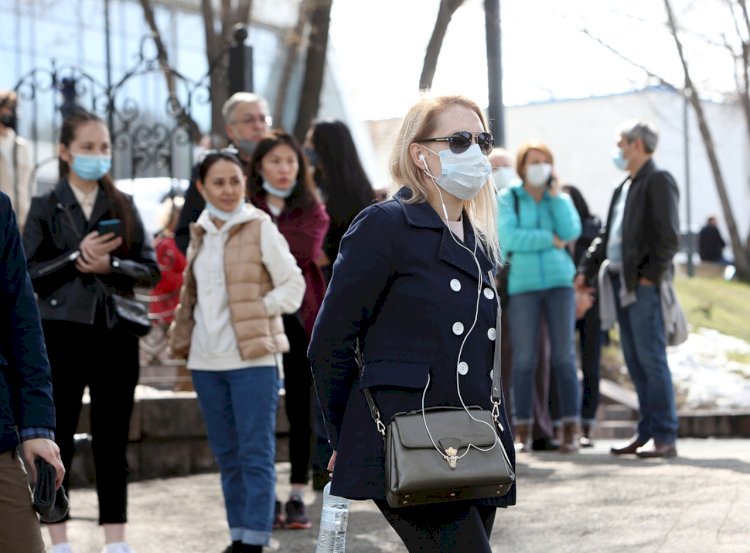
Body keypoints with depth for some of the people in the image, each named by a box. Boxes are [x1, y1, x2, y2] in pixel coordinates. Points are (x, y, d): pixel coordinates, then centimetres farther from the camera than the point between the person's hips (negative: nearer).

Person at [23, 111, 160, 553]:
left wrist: (110, 264, -13)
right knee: (59, 440, 3)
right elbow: (27, 274, -3)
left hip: (116, 334, 2)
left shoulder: (123, 206, 10)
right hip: (63, 334, -2)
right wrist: (76, 258, -15)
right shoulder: (46, 207, 3)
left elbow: (151, 269, 4)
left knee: (113, 442, 7)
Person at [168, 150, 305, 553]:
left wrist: (258, 310, -13)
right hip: (207, 361, 6)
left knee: (256, 455, -4)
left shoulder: (261, 229, -4)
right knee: (226, 455, 11)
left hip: (252, 358, -6)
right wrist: (181, 337, 10)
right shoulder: (200, 234, 13)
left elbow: (293, 285, -3)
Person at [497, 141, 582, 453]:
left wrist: (556, 196, -4)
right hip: (522, 284, -2)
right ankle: (523, 431, 2)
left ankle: (570, 428, -3)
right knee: (524, 358, -3)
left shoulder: (561, 198, 13)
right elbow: (509, 237, -9)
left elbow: (572, 232, -4)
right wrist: (550, 239, -6)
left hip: (559, 281, 2)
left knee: (563, 355, -4)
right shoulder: (507, 198, 5)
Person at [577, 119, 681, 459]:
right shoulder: (624, 188, 22)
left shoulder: (658, 182, -4)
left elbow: (669, 235, -12)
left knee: (651, 358, -10)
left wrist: (651, 275, -17)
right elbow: (607, 236, 22)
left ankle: (665, 438, -10)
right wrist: (587, 269, 13)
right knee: (635, 362, 8)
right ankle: (647, 432, 12)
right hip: (620, 281, 9)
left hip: (644, 284, -9)